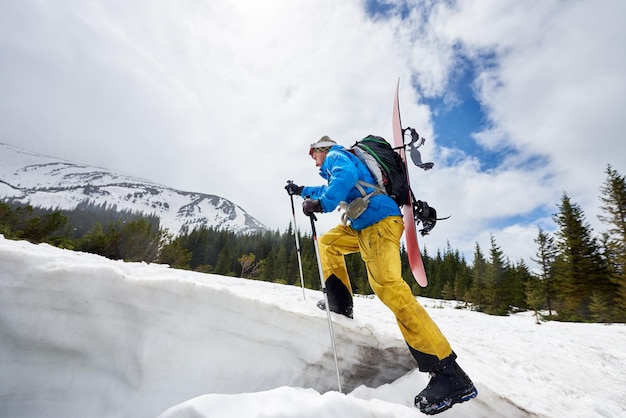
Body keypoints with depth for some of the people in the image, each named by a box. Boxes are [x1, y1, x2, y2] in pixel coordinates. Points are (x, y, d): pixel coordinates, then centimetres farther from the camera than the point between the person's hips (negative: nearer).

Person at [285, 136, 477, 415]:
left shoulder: (336, 155, 5)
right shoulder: (336, 165, 33)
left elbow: (347, 176, -20)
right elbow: (331, 190, 53)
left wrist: (321, 203, -32)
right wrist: (302, 191, 58)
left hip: (379, 221, -10)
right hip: (363, 226, 10)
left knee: (388, 285, -25)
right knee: (327, 242, 24)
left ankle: (449, 373, -24)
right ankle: (340, 304, 20)